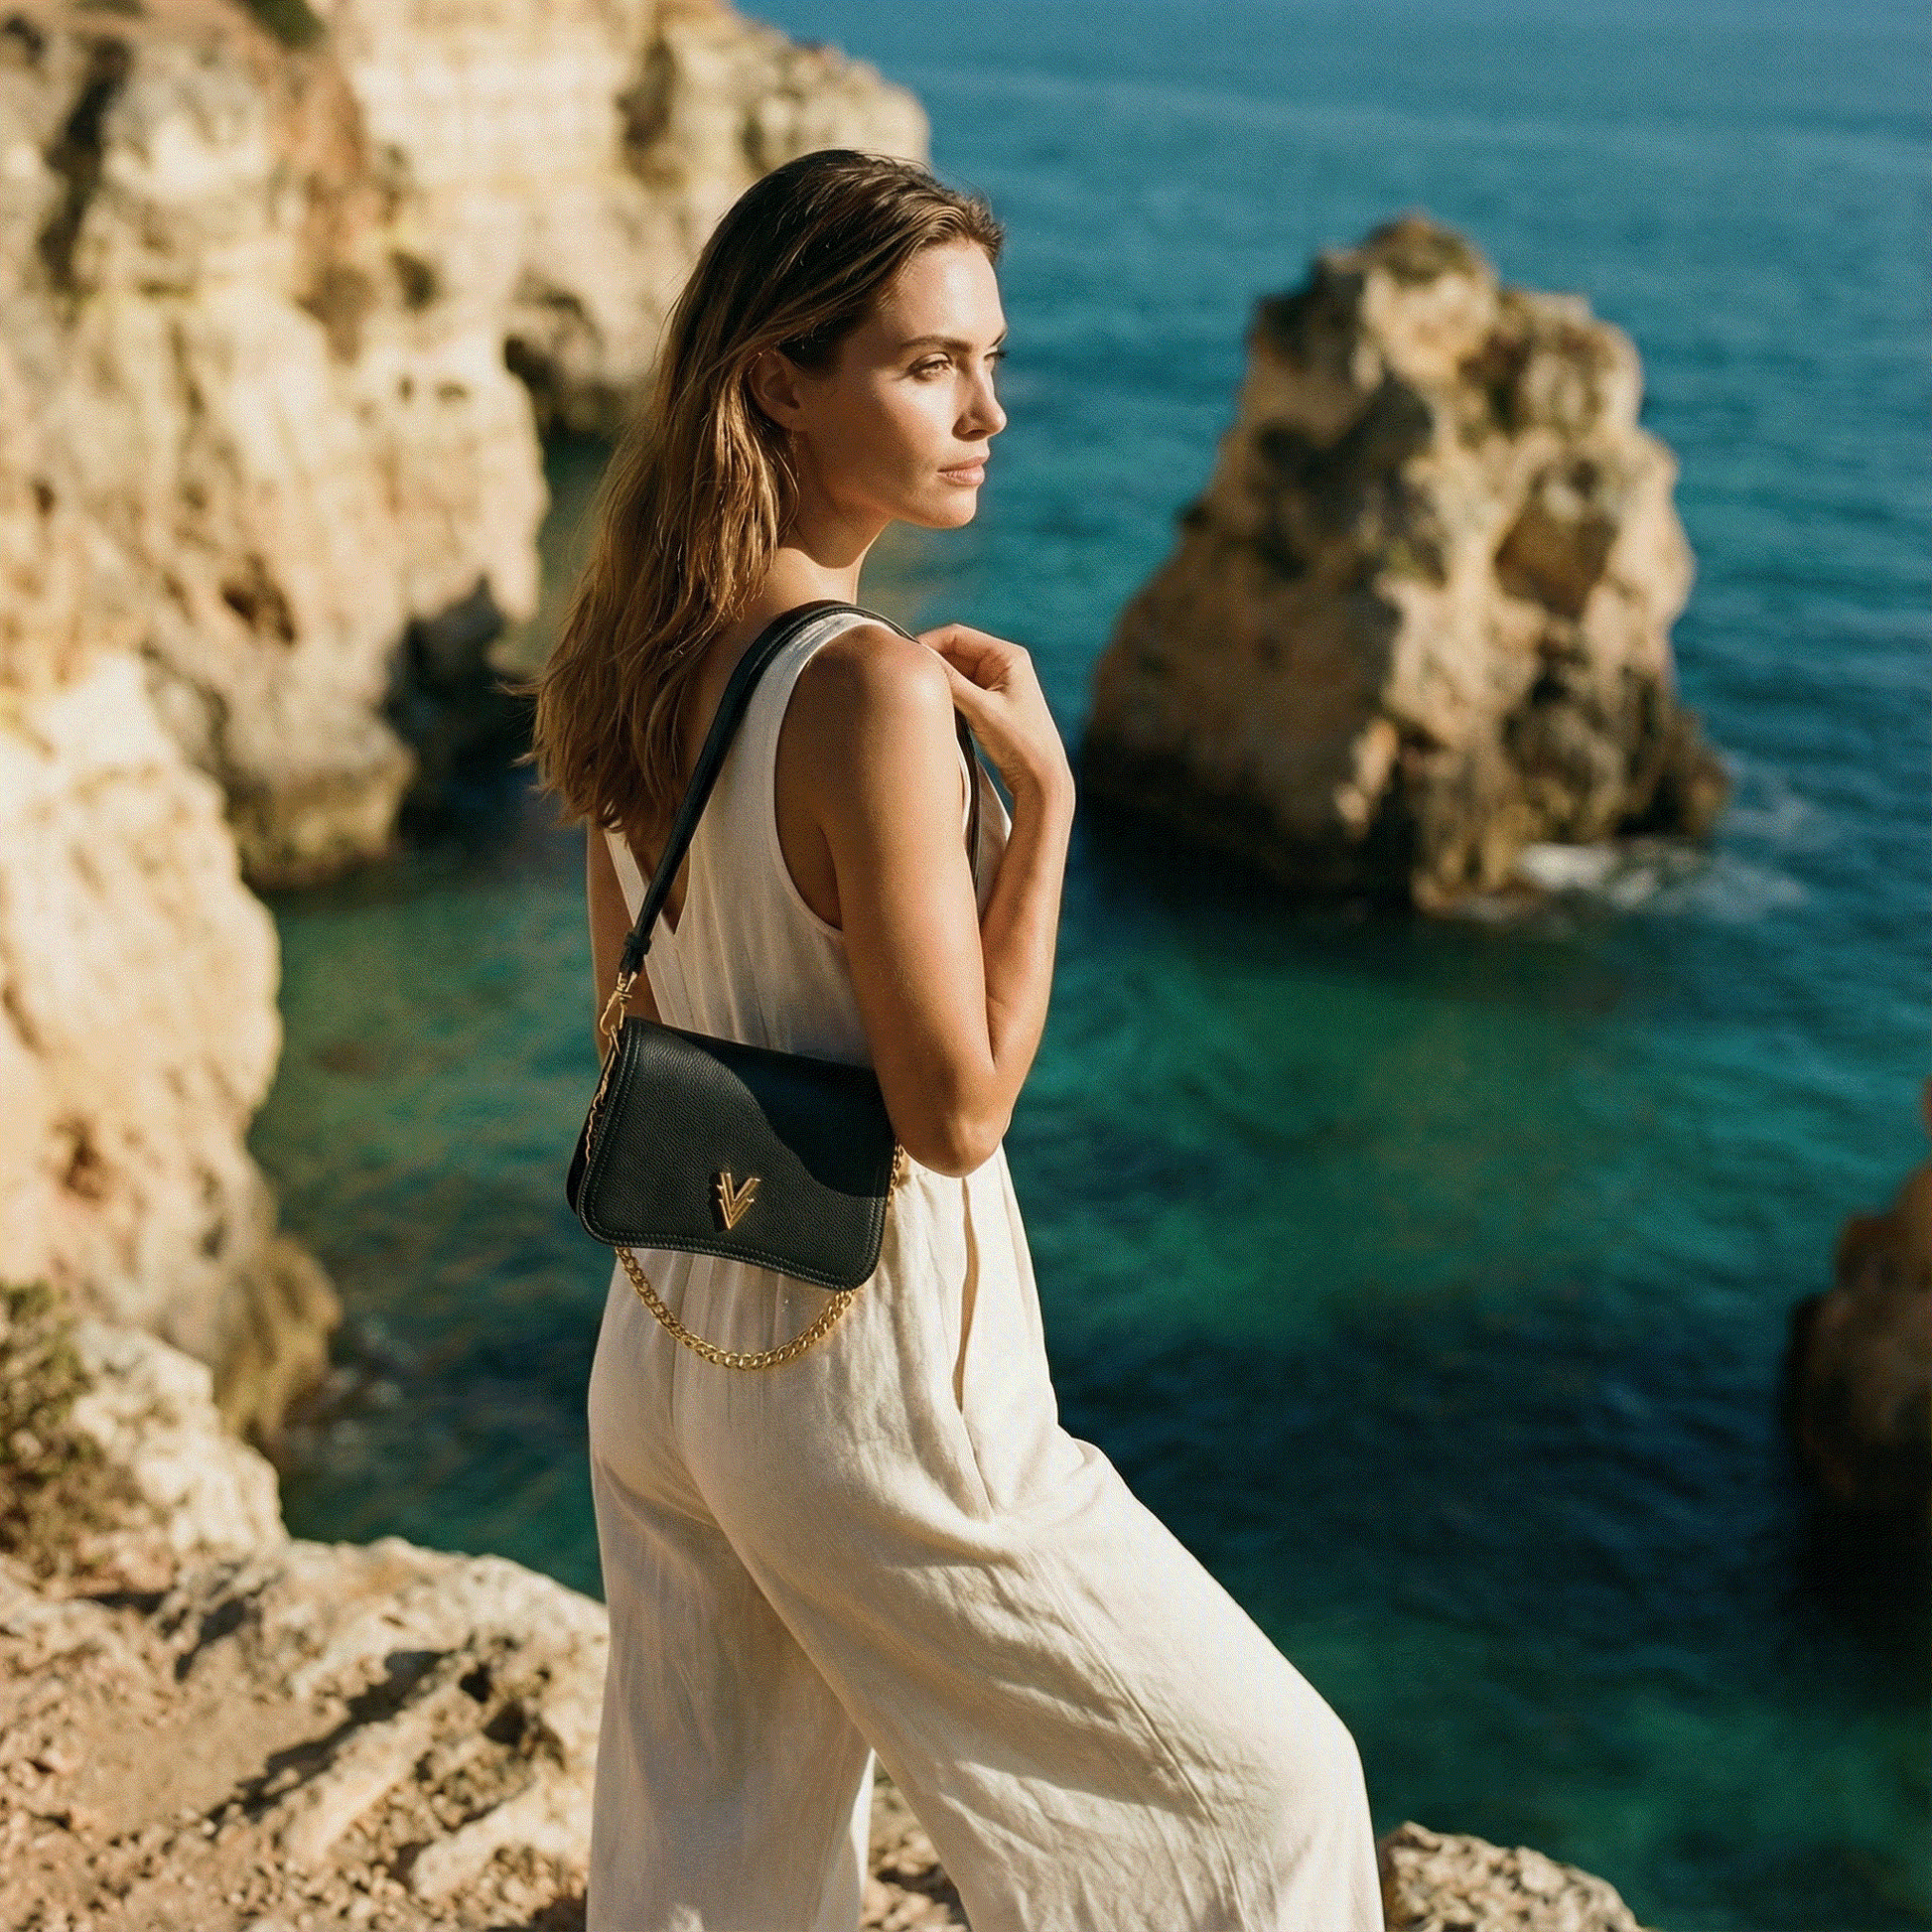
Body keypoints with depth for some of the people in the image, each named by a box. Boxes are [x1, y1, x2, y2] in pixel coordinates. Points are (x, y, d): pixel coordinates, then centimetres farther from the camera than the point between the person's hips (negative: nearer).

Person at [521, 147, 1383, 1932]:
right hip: (863, 1392, -8)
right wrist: (1043, 793, -17)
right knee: (1270, 1785, 11)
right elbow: (958, 1107, -21)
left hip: (661, 1359, 8)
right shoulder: (875, 691, -23)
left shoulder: (641, 653, 3)